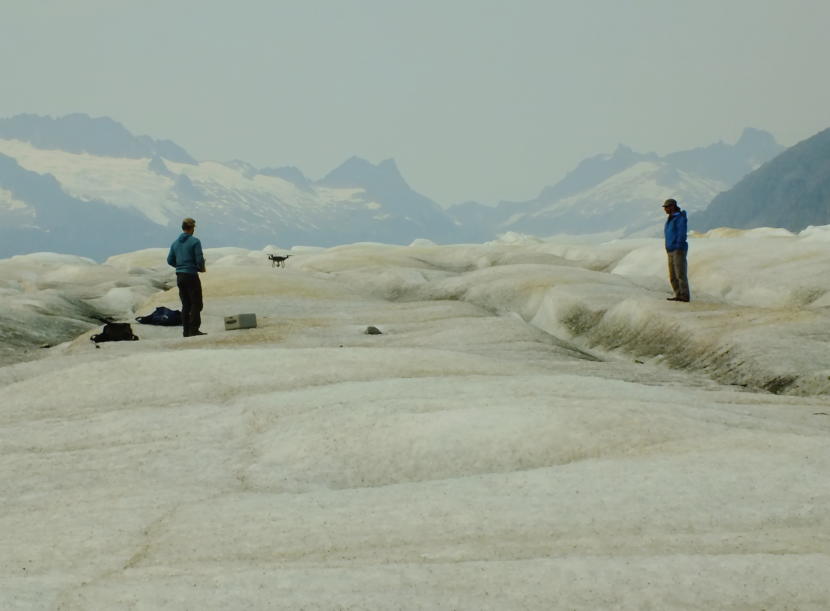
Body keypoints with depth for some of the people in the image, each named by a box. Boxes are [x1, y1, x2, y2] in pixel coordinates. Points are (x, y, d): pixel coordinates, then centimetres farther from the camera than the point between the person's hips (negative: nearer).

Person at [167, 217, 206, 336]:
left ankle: (186, 331, 8)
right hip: (192, 275, -6)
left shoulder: (175, 243, 9)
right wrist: (202, 268, 7)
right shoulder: (195, 241, -9)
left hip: (180, 276, 6)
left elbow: (170, 261, 11)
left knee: (186, 304, 10)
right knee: (196, 304, -3)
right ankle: (194, 329, -10)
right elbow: (199, 259, -13)